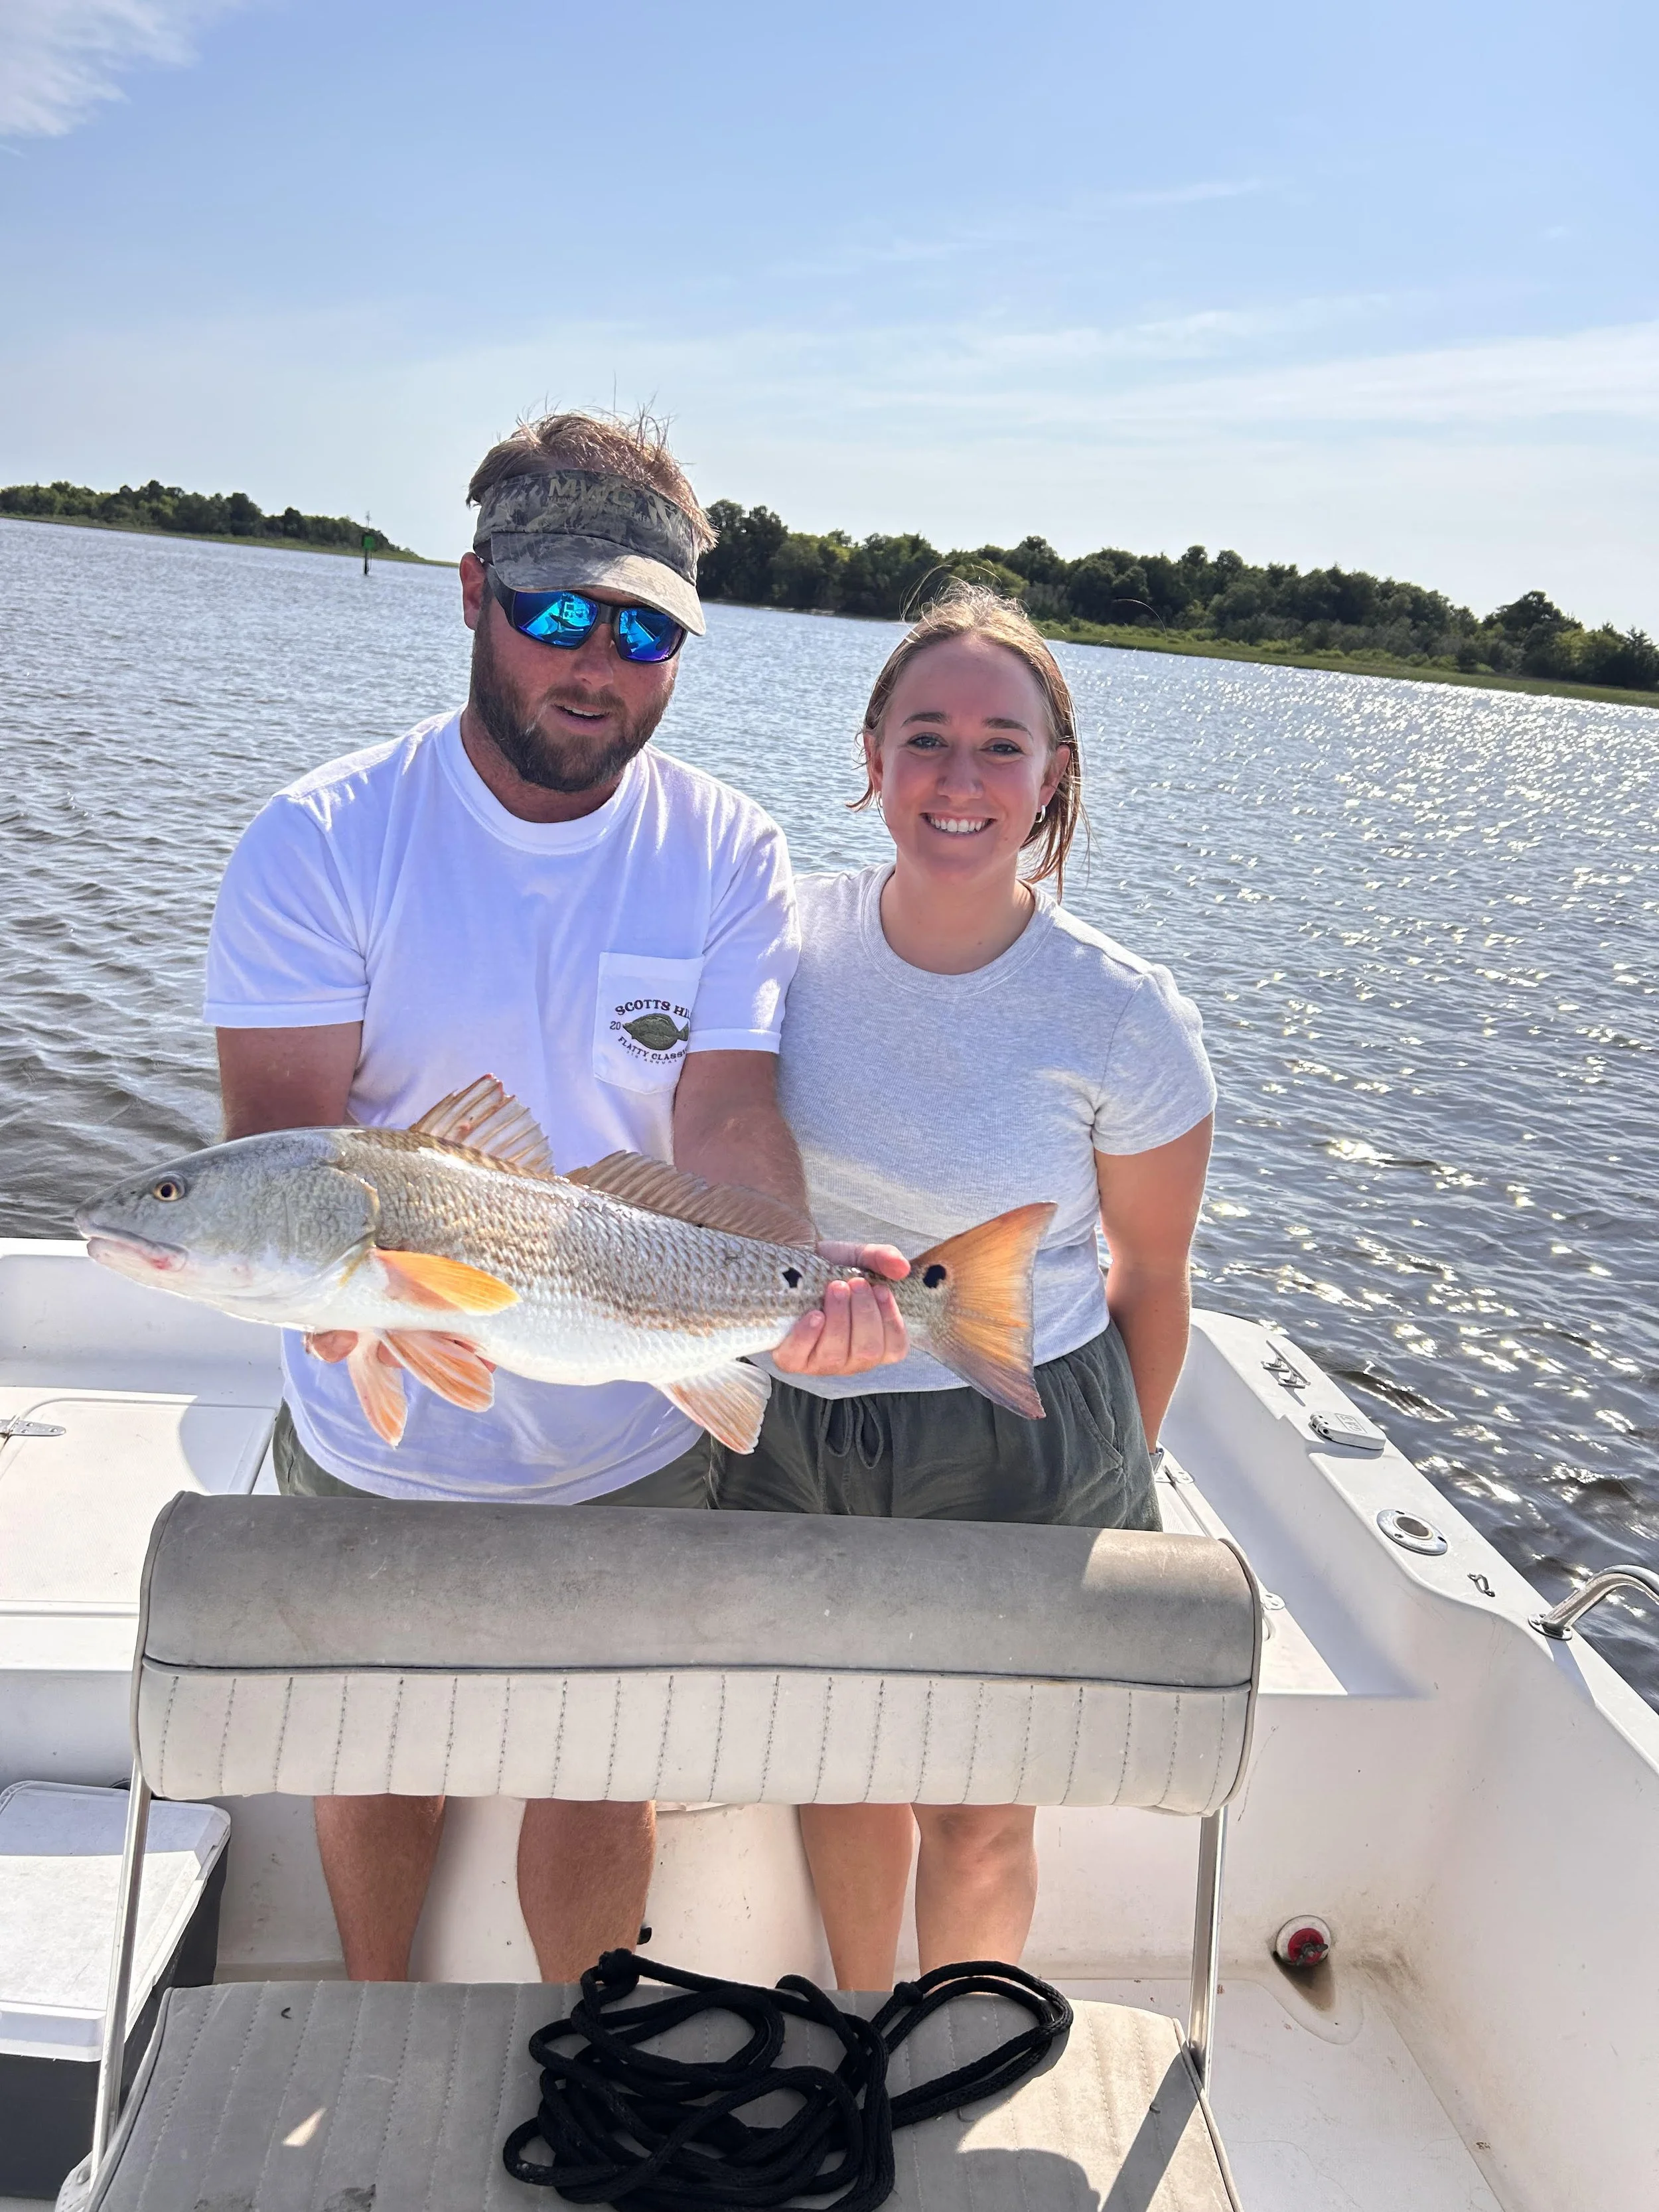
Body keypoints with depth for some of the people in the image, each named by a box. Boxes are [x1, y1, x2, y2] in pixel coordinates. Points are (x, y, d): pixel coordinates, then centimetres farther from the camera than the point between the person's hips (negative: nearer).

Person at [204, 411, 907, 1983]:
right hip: (375, 1446, 0)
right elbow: (280, 1125, -17)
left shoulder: (726, 855, -8)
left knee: (600, 1781, 18)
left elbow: (727, 1115, -16)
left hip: (630, 1449, 1)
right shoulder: (323, 838, -13)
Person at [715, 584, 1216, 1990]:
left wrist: (1113, 1480, 5)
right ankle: (856, 2022, 53)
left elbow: (1152, 1279, -3)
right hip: (790, 1437, 3)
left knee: (976, 1816, 14)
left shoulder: (1126, 1018, -15)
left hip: (1017, 1460, -2)